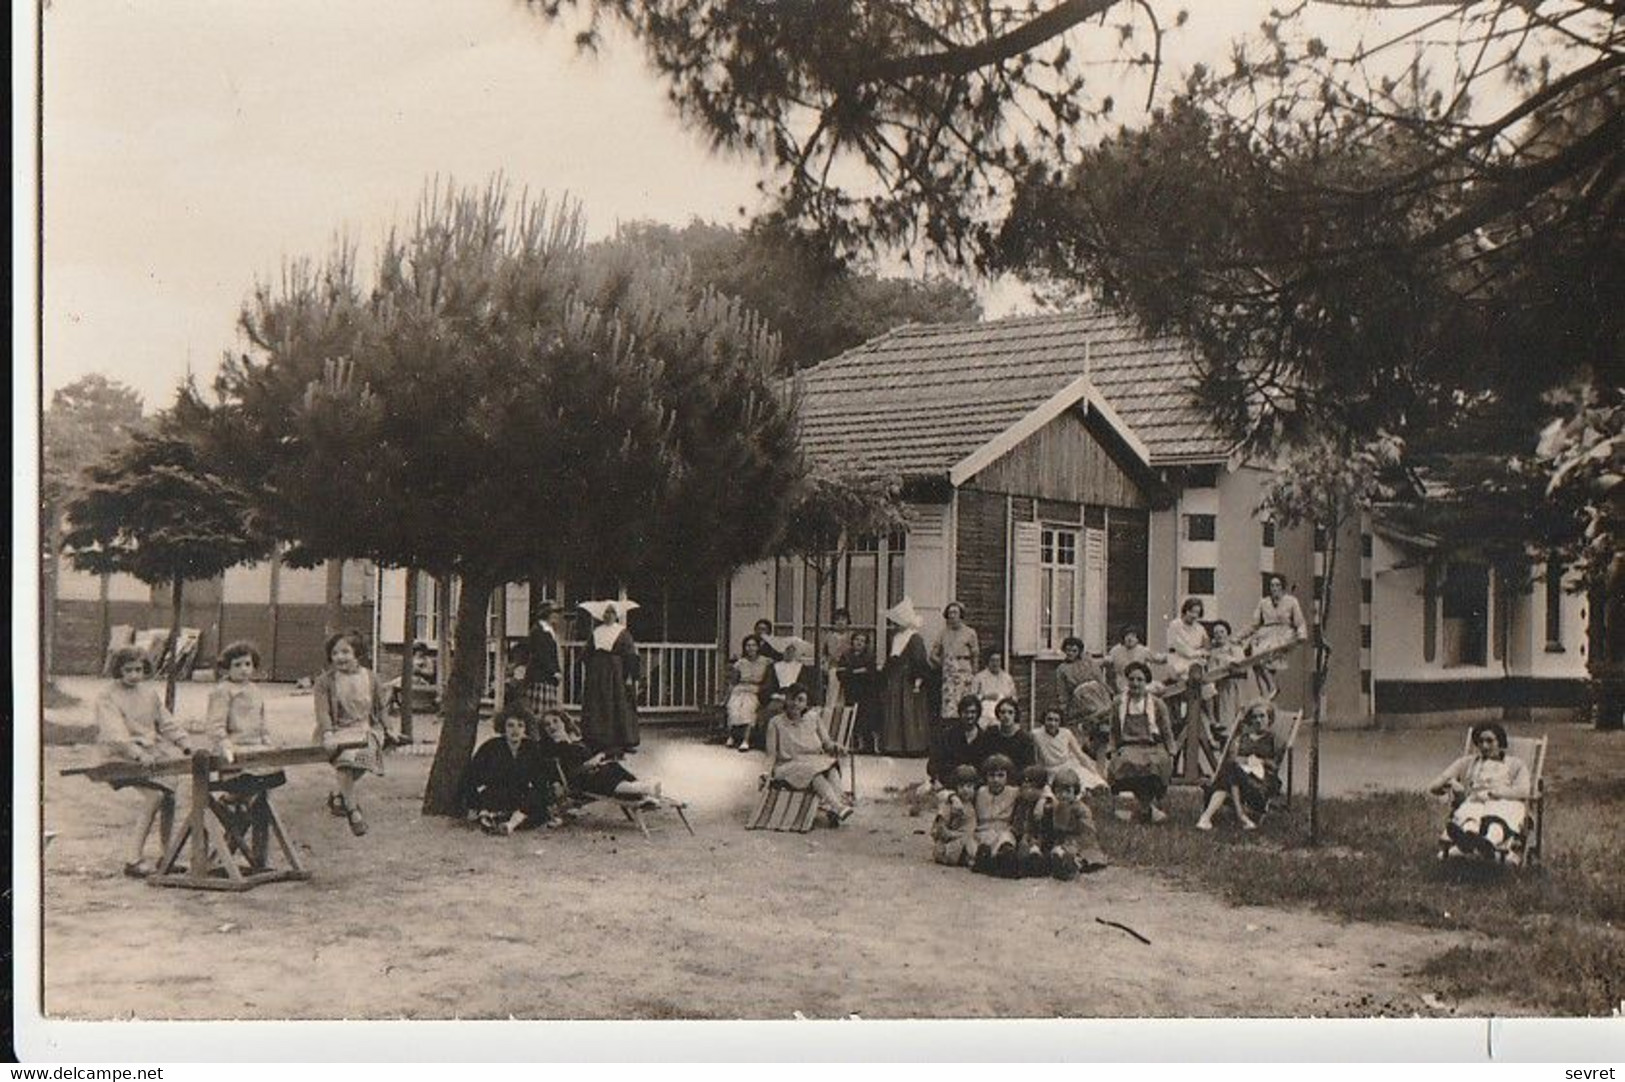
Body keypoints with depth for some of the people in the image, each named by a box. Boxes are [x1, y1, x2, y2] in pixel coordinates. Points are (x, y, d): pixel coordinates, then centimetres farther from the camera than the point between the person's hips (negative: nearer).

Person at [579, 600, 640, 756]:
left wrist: (629, 677, -13)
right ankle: (599, 744, 6)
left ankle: (618, 746, 0)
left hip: (617, 676, -4)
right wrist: (587, 674, 6)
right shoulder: (596, 633, 11)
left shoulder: (623, 633, 0)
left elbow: (630, 657, -5)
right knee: (596, 710, 1)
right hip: (597, 676, 4)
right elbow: (587, 655, 14)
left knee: (619, 708, -4)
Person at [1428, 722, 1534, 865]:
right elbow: (1433, 786, 21)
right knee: (1470, 818, -40)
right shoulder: (1467, 762, 31)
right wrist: (1449, 784, -2)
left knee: (1497, 823, -41)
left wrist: (1492, 793, -9)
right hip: (1474, 803, 1)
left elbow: (1524, 791, 4)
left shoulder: (1515, 764, 26)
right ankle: (1469, 838, -75)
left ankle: (1488, 844, -76)